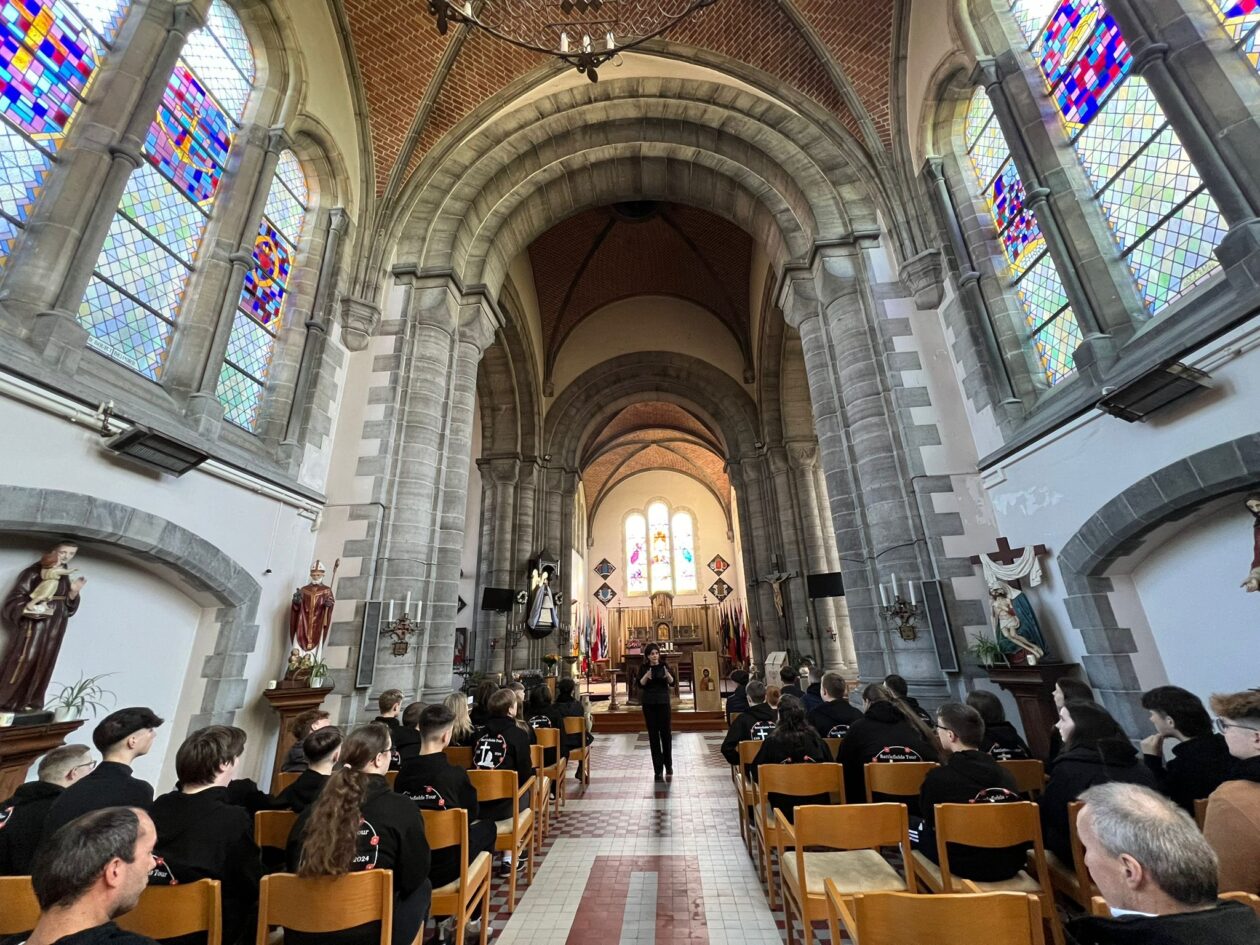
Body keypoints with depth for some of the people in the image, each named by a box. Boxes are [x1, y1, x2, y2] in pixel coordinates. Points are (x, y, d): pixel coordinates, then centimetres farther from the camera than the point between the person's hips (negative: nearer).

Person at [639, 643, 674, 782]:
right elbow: (640, 685, -11)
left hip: (663, 702, 0)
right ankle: (658, 769, 12)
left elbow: (672, 684, -9)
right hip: (648, 704, 0)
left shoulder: (664, 666, -1)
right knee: (653, 735, 3)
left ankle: (668, 765, 20)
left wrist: (667, 675, -29)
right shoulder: (643, 668, 0)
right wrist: (646, 676, -29)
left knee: (665, 733, 1)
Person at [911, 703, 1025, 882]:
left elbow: (930, 821, 2)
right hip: (1011, 863, 6)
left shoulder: (938, 778, -17)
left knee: (911, 826, 16)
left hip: (966, 866, -5)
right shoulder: (1005, 774, -3)